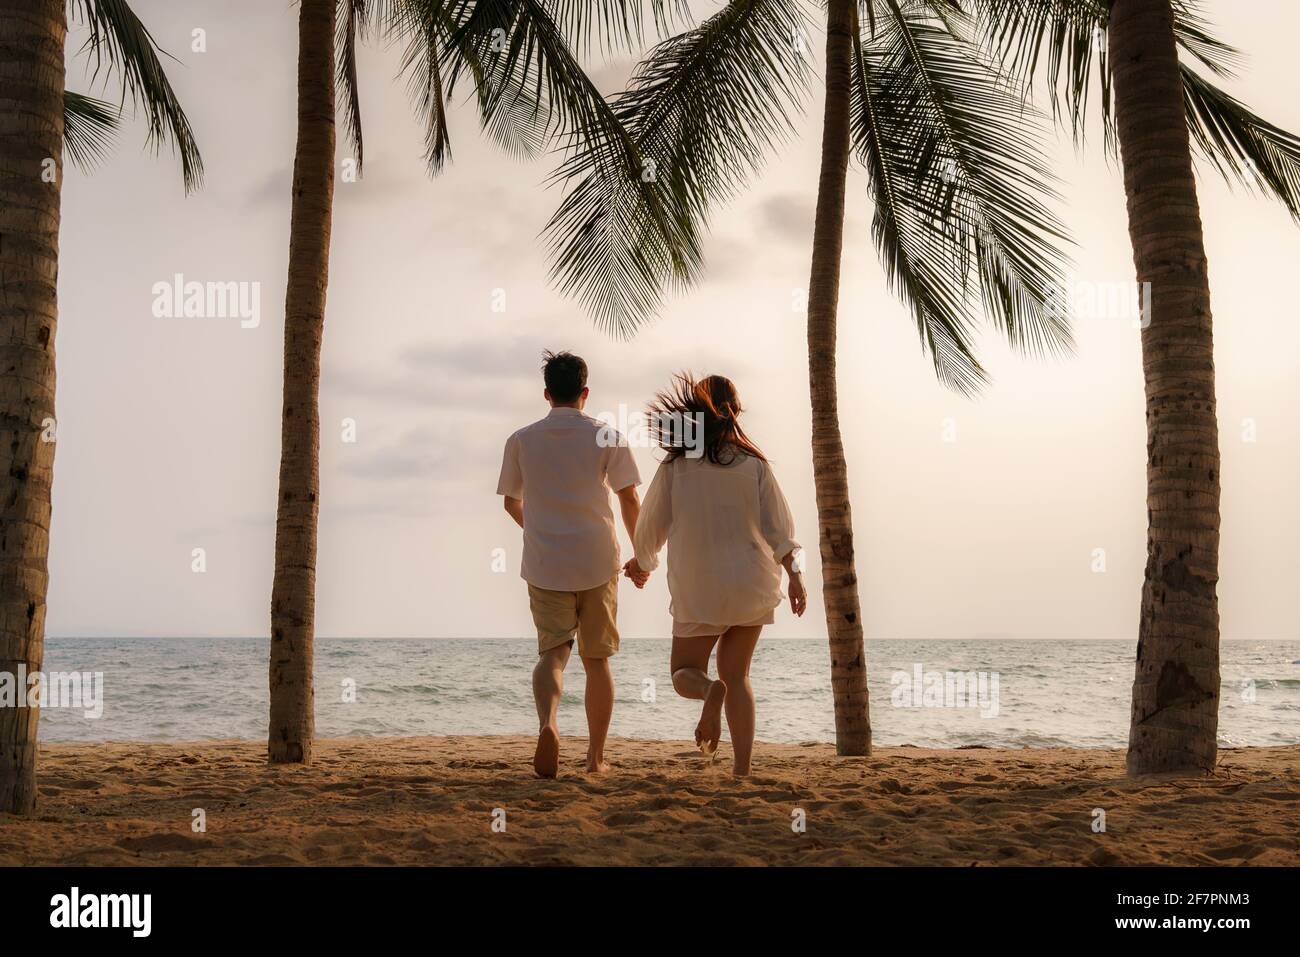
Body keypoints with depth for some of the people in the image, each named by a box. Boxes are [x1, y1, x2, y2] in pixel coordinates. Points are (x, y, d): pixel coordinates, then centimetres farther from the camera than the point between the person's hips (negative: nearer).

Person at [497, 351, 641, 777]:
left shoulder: (521, 440, 5)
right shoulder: (607, 437, 0)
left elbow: (511, 502, 15)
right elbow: (629, 500, -3)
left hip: (544, 564, 1)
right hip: (597, 561, 0)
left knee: (552, 652, 1)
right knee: (596, 658, 11)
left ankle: (547, 722, -29)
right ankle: (596, 756, 17)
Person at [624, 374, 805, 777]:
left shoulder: (675, 465, -3)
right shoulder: (753, 463, 1)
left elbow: (651, 527, 5)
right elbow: (778, 525, -4)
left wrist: (642, 563, 23)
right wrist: (794, 574, -2)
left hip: (698, 588, -2)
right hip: (751, 584, 2)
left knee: (685, 671, 12)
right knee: (736, 673, 13)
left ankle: (711, 691, -25)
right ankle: (742, 769, 3)